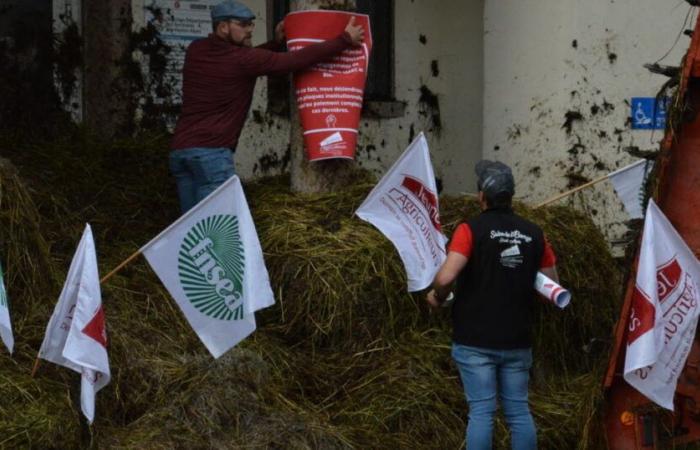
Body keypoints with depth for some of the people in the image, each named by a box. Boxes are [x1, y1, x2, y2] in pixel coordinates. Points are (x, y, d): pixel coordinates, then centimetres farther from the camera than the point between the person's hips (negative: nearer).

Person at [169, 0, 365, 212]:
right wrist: (345, 39, -1)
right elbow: (299, 59, -8)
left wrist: (276, 43, 19)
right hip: (211, 152, -8)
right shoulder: (242, 59, -9)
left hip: (180, 149, 8)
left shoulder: (195, 51, 12)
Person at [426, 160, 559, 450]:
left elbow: (446, 277, -20)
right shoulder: (533, 233, 4)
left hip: (475, 339, -3)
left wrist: (437, 297, 0)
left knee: (481, 411, -1)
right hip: (517, 340, 3)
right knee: (519, 410, 10)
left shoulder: (471, 229, -9)